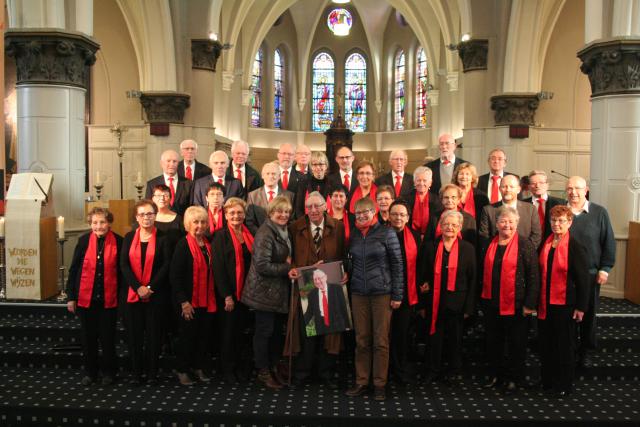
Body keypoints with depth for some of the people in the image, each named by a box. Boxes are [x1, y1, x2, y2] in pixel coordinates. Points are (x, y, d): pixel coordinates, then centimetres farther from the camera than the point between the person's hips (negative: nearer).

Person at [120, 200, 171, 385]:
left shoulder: (162, 238, 1)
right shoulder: (129, 237, 8)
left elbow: (166, 265, -5)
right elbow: (124, 265, -1)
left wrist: (150, 287, -13)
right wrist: (138, 287, -12)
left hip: (155, 294, -2)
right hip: (132, 293, 2)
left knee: (154, 333, 4)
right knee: (134, 334, 6)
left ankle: (152, 372, 16)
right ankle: (136, 372, 17)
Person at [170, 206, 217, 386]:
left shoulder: (208, 244, 7)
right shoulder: (183, 245, -12)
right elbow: (175, 275, -15)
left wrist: (213, 297, 7)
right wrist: (184, 302, -18)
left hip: (207, 300, 6)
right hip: (189, 301, -5)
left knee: (205, 334, 12)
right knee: (187, 335, 7)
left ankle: (199, 367, 29)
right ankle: (182, 370, 24)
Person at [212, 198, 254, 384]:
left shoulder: (249, 235, 9)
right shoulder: (220, 236, -7)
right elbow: (218, 268, -11)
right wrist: (227, 296, -14)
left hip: (247, 292, 5)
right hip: (229, 293, -4)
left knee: (244, 330, 11)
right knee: (229, 331, 6)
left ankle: (243, 367, 25)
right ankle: (228, 369, 20)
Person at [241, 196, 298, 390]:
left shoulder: (284, 232, 12)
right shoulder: (265, 233, -16)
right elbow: (262, 265, -21)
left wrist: (288, 268, 1)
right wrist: (287, 268, -18)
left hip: (279, 292, 8)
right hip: (265, 291, -8)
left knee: (277, 330, 14)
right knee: (264, 331, 3)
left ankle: (274, 368, 27)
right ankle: (263, 372, 16)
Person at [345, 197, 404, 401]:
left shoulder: (387, 233, -3)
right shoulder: (354, 235, 9)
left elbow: (397, 265, -4)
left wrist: (397, 295, -7)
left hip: (382, 293, -3)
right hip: (358, 294, 4)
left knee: (381, 341, 2)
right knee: (361, 340, 6)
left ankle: (380, 384, 13)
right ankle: (361, 381, 16)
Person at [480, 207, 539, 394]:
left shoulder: (525, 245, -7)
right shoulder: (489, 244, 7)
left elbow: (533, 276, -10)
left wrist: (530, 303, -14)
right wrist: (481, 298, 11)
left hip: (515, 304, -5)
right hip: (491, 302, 5)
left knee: (516, 343, 9)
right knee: (493, 340, 14)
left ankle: (514, 378, 24)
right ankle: (495, 375, 30)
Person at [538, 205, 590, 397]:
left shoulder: (576, 247, -10)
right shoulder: (545, 244, 5)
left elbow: (583, 279, -10)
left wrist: (581, 307, -11)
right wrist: (536, 301, 9)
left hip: (565, 304, -5)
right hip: (544, 304, 5)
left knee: (564, 345, 8)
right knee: (545, 343, 13)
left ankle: (564, 385, 22)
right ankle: (547, 380, 28)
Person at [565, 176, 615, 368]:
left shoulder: (599, 212, -2)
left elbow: (609, 242, 0)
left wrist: (605, 268, -4)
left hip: (591, 273, 0)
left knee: (588, 314, 11)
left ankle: (586, 352, 27)